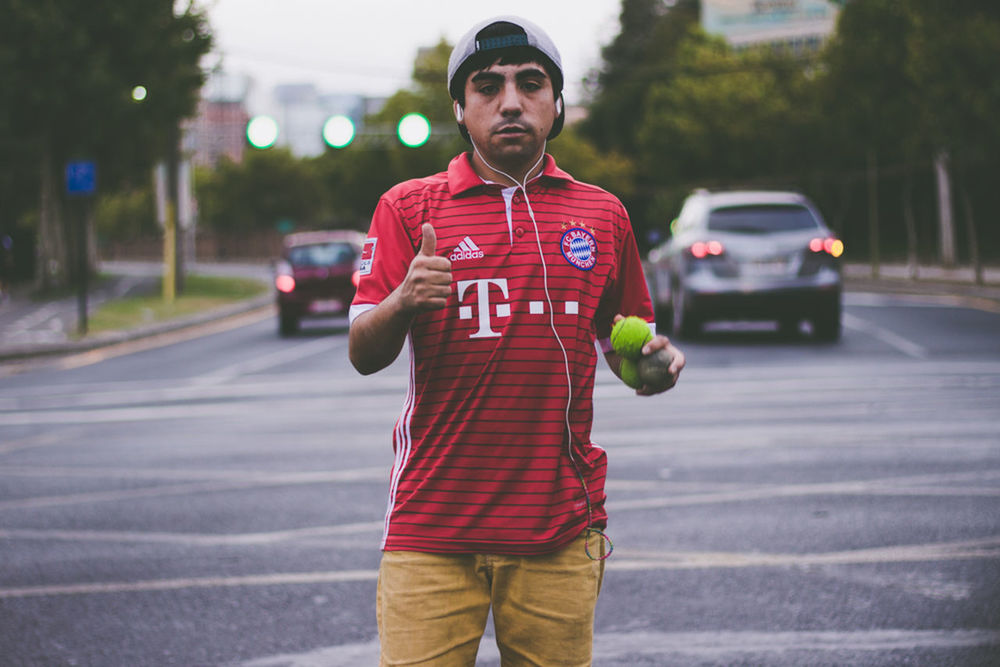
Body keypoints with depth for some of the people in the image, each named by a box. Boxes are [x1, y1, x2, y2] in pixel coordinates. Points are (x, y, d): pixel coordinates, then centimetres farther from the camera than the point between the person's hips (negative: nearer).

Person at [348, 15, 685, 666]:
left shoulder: (603, 215, 11)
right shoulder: (409, 208, 5)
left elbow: (622, 341, 22)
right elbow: (363, 355, -2)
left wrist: (651, 361, -2)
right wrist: (403, 301, -23)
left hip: (561, 533, 2)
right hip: (431, 529, -2)